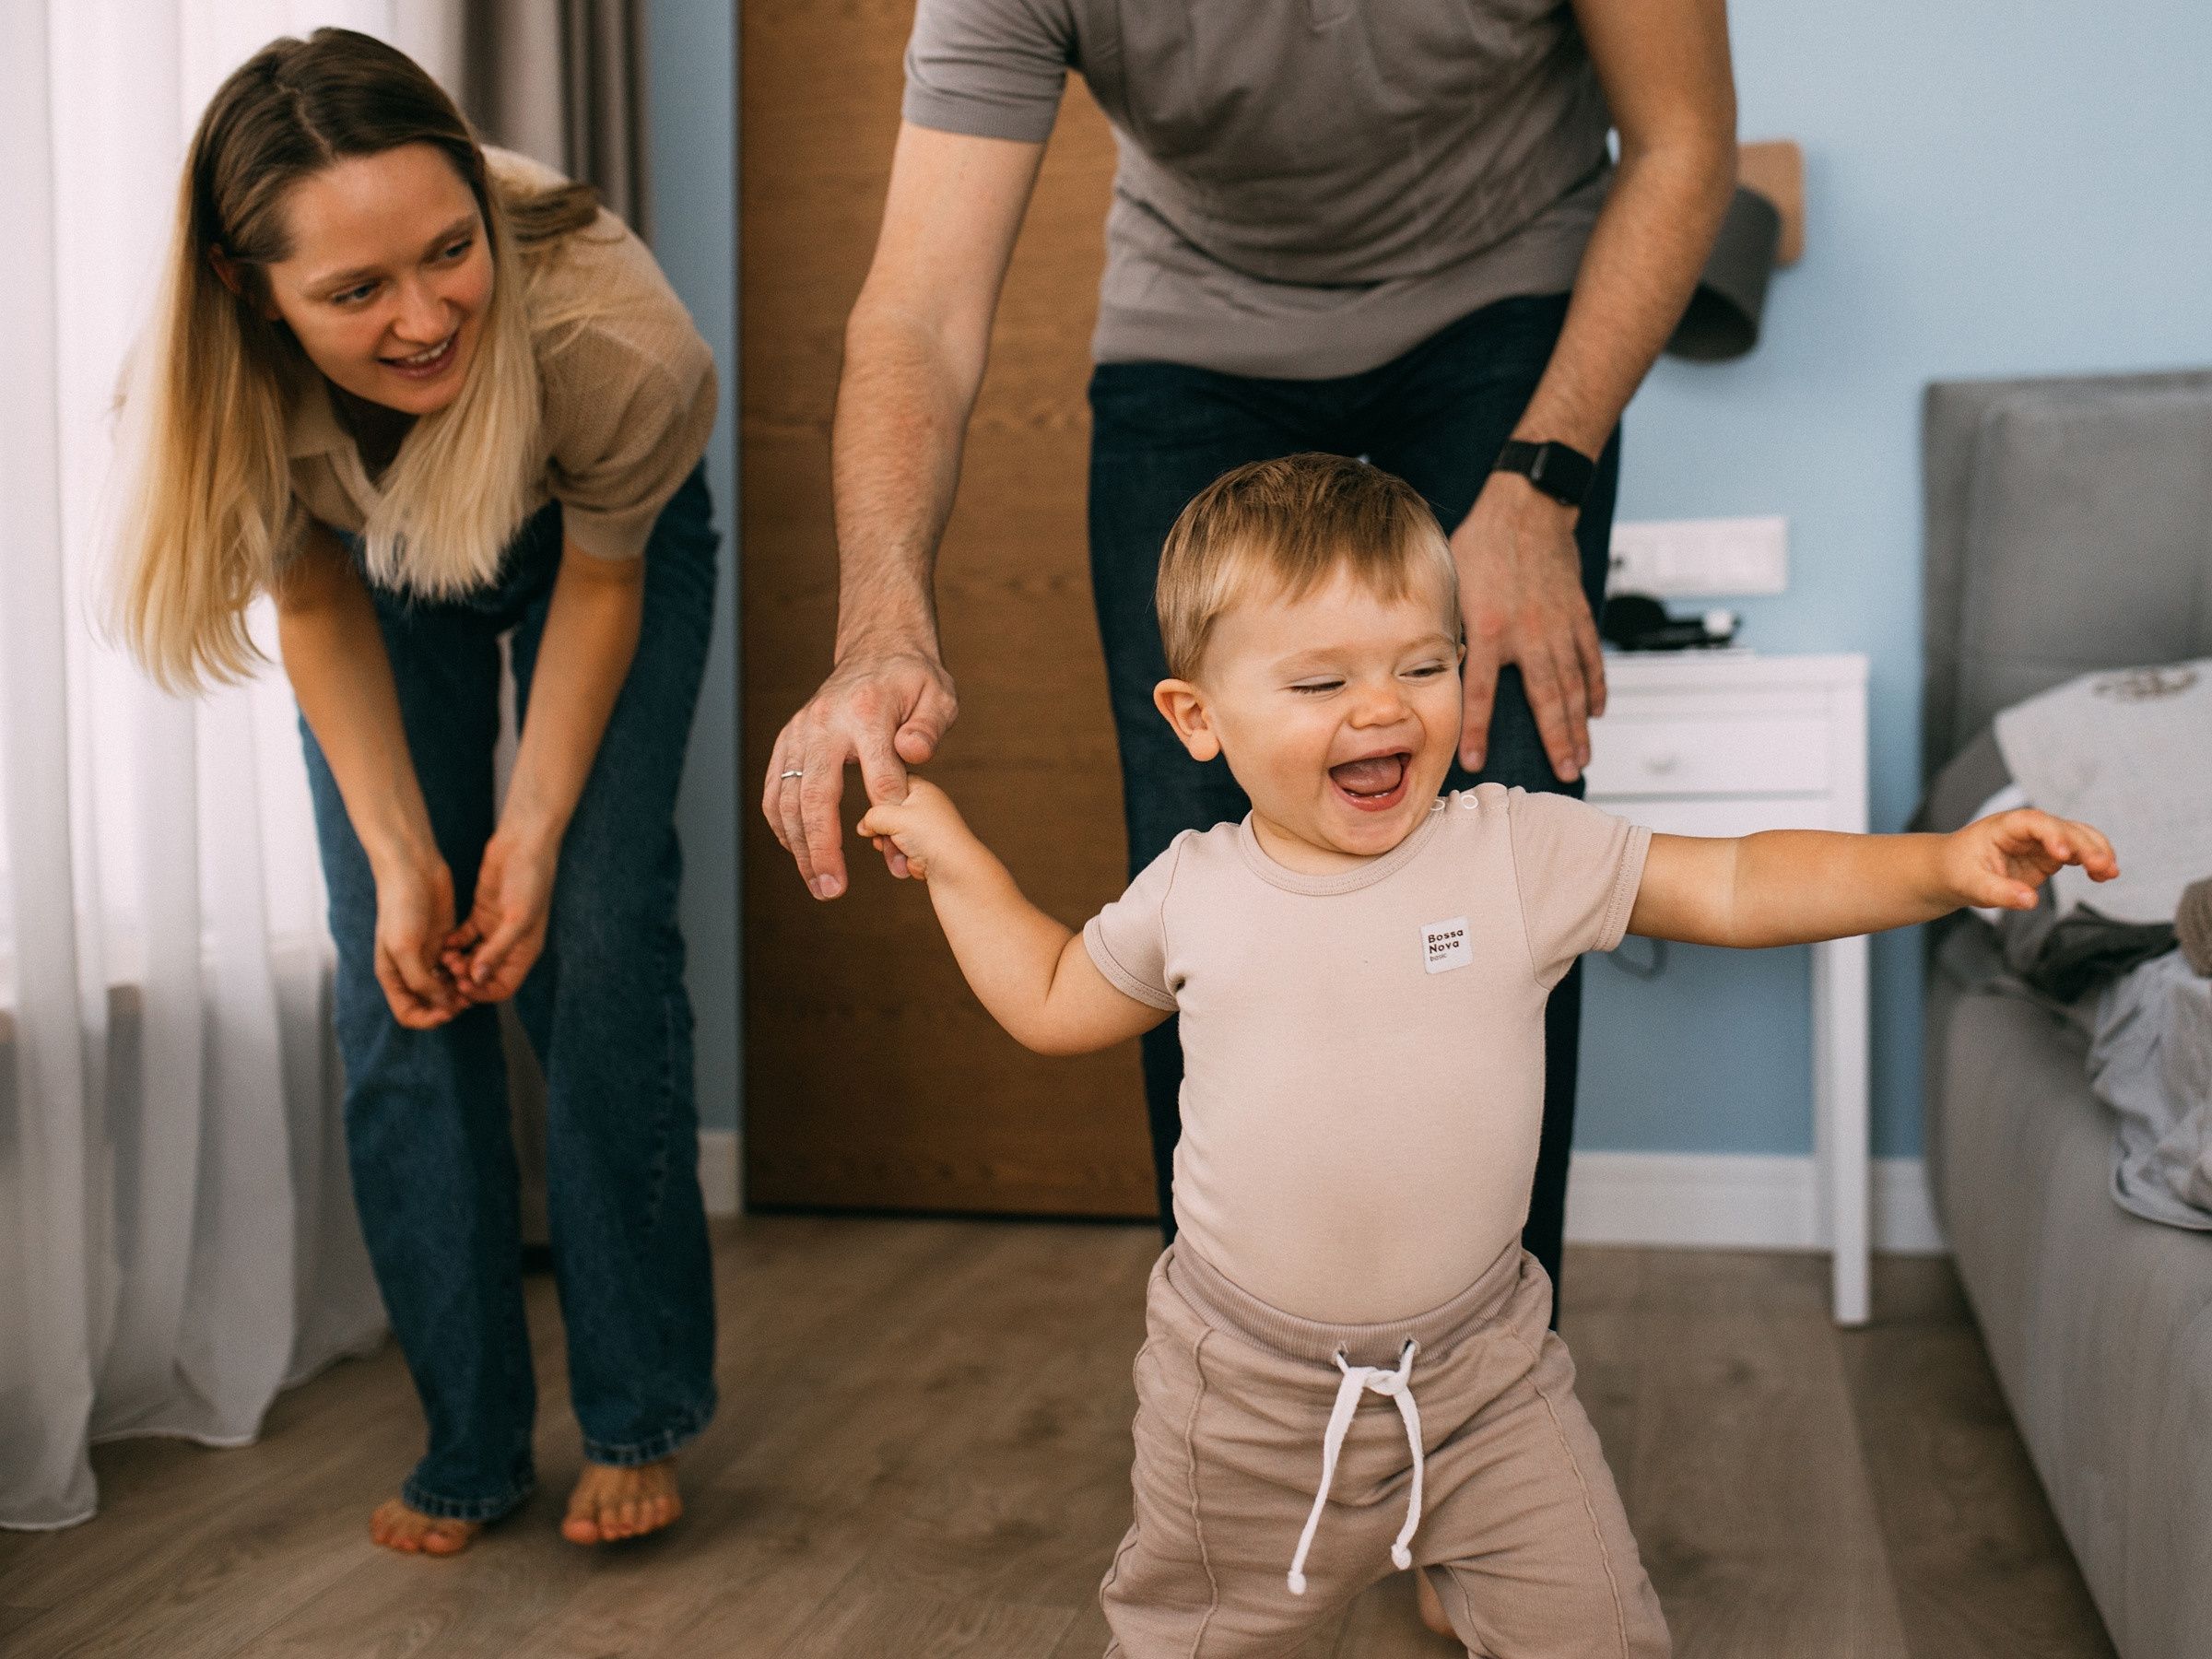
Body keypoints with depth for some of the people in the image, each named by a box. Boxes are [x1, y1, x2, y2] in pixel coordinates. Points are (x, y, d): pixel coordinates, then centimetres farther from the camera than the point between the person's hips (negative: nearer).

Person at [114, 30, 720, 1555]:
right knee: (400, 987, -5)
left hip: (607, 541, -2)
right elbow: (317, 610, -14)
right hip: (382, 570, 2)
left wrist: (537, 829, -21)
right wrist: (399, 853, -21)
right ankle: (470, 1445, 8)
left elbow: (599, 584, -20)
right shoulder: (221, 390, -33)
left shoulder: (613, 339, -40)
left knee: (599, 955, -9)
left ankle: (640, 1422, 6)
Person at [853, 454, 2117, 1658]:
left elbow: (1738, 887, -12)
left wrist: (1943, 865, -24)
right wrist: (953, 857, 9)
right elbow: (1056, 1003, 11)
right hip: (1246, 1392, 1)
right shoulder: (1191, 893, -6)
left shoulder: (1523, 853, -11)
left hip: (1478, 1371, 0)